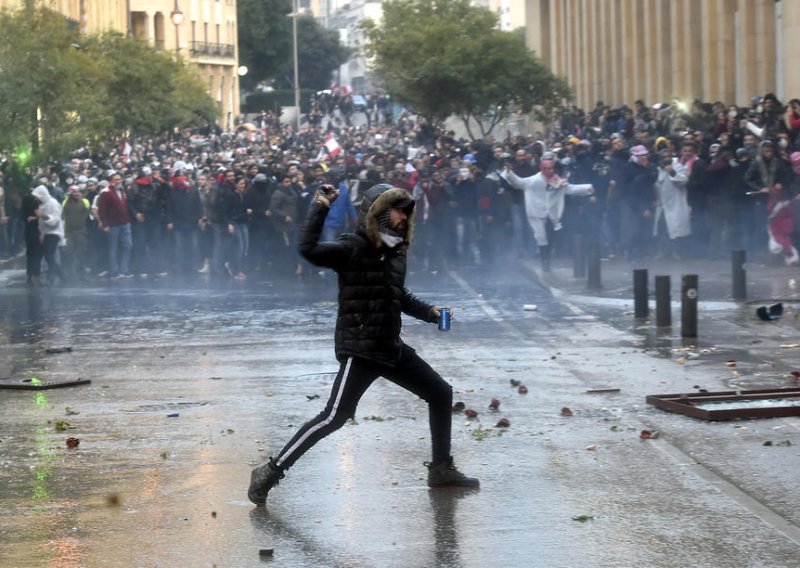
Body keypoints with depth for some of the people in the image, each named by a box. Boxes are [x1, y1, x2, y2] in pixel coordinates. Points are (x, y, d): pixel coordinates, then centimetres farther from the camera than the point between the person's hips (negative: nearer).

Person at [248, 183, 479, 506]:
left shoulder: (395, 251, 10)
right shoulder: (353, 248, -14)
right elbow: (308, 249, -32)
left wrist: (429, 312, 15)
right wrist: (320, 208, -27)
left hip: (391, 347, 9)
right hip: (359, 349, -9)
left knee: (441, 394, 14)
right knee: (335, 416, -17)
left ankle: (441, 469, 27)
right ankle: (270, 473, -11)